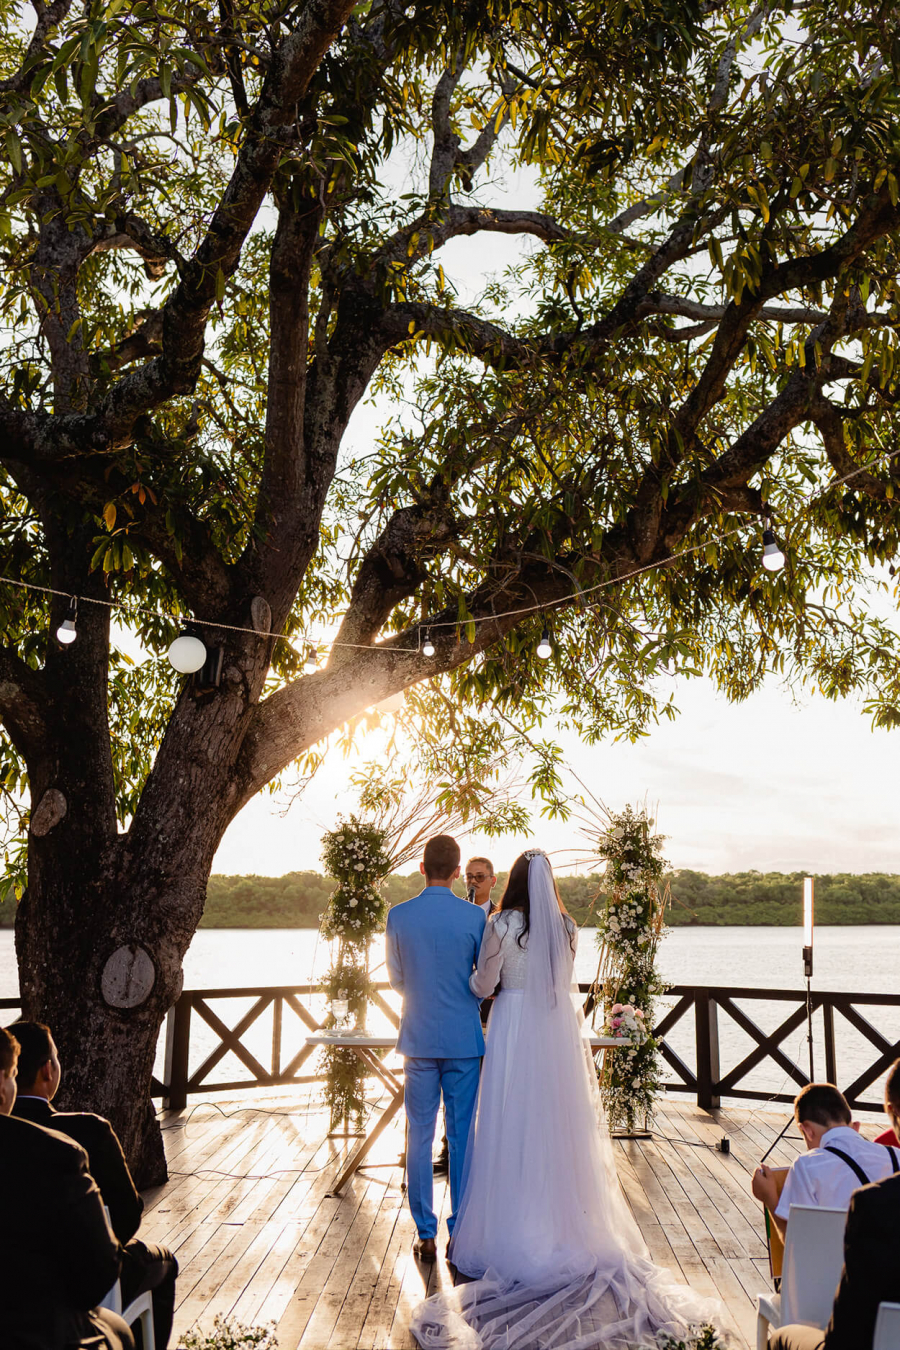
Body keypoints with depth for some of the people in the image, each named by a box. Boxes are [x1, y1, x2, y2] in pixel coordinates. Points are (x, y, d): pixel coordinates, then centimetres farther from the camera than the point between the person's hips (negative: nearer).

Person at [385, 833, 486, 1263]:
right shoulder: (474, 916, -8)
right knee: (462, 1137, 8)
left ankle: (427, 1235, 14)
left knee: (420, 1137, 9)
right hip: (464, 1039, 0)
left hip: (419, 1038, 1)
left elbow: (396, 979, 7)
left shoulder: (399, 916, -5)